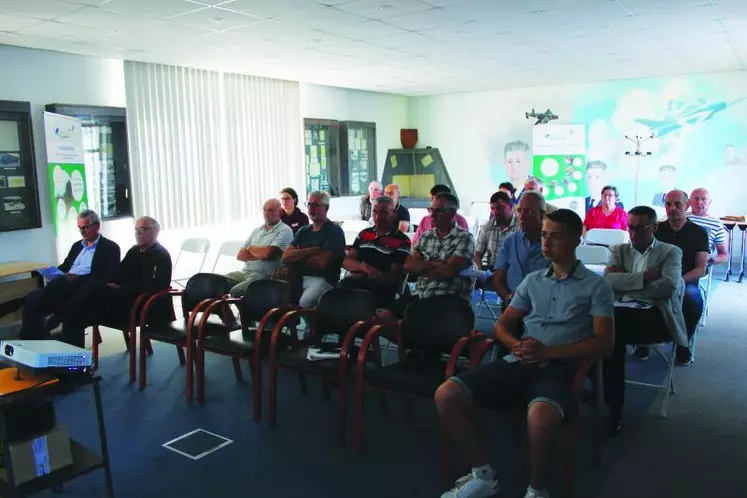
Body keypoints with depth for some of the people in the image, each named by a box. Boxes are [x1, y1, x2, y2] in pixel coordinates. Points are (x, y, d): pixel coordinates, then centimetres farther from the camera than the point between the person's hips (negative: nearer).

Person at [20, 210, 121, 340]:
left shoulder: (110, 247, 3)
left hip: (85, 289, -7)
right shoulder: (77, 245, 27)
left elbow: (108, 277, -9)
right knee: (32, 299, -18)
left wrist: (78, 279, -19)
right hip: (64, 285, 7)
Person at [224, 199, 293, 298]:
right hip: (245, 272, 7)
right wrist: (259, 255, -6)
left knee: (236, 290, -29)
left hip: (264, 275, -7)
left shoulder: (285, 231, -3)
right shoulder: (257, 230, 19)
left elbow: (268, 253, -17)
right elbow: (240, 255, 11)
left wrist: (250, 248, 2)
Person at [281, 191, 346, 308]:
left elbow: (323, 262, -12)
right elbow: (286, 257, 7)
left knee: (303, 304, -34)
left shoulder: (335, 231, 1)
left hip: (323, 280, -5)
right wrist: (312, 251, -6)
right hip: (300, 278, 6)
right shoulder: (303, 231, 19)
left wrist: (298, 257, 4)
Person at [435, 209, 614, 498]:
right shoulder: (532, 281, 19)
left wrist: (547, 352, -14)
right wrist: (517, 345, -6)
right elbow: (502, 325, 19)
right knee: (446, 395, -15)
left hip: (559, 368, -5)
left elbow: (603, 344, -3)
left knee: (540, 417, -40)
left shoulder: (596, 285, 6)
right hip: (519, 363, 5)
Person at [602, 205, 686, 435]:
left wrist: (625, 282, -5)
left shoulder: (671, 252, 13)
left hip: (655, 316, -3)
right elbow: (608, 281, 3)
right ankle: (615, 405, -22)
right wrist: (645, 276, -6)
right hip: (621, 313, 3)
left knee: (613, 330, -35)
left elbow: (669, 287, -7)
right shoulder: (618, 250, 22)